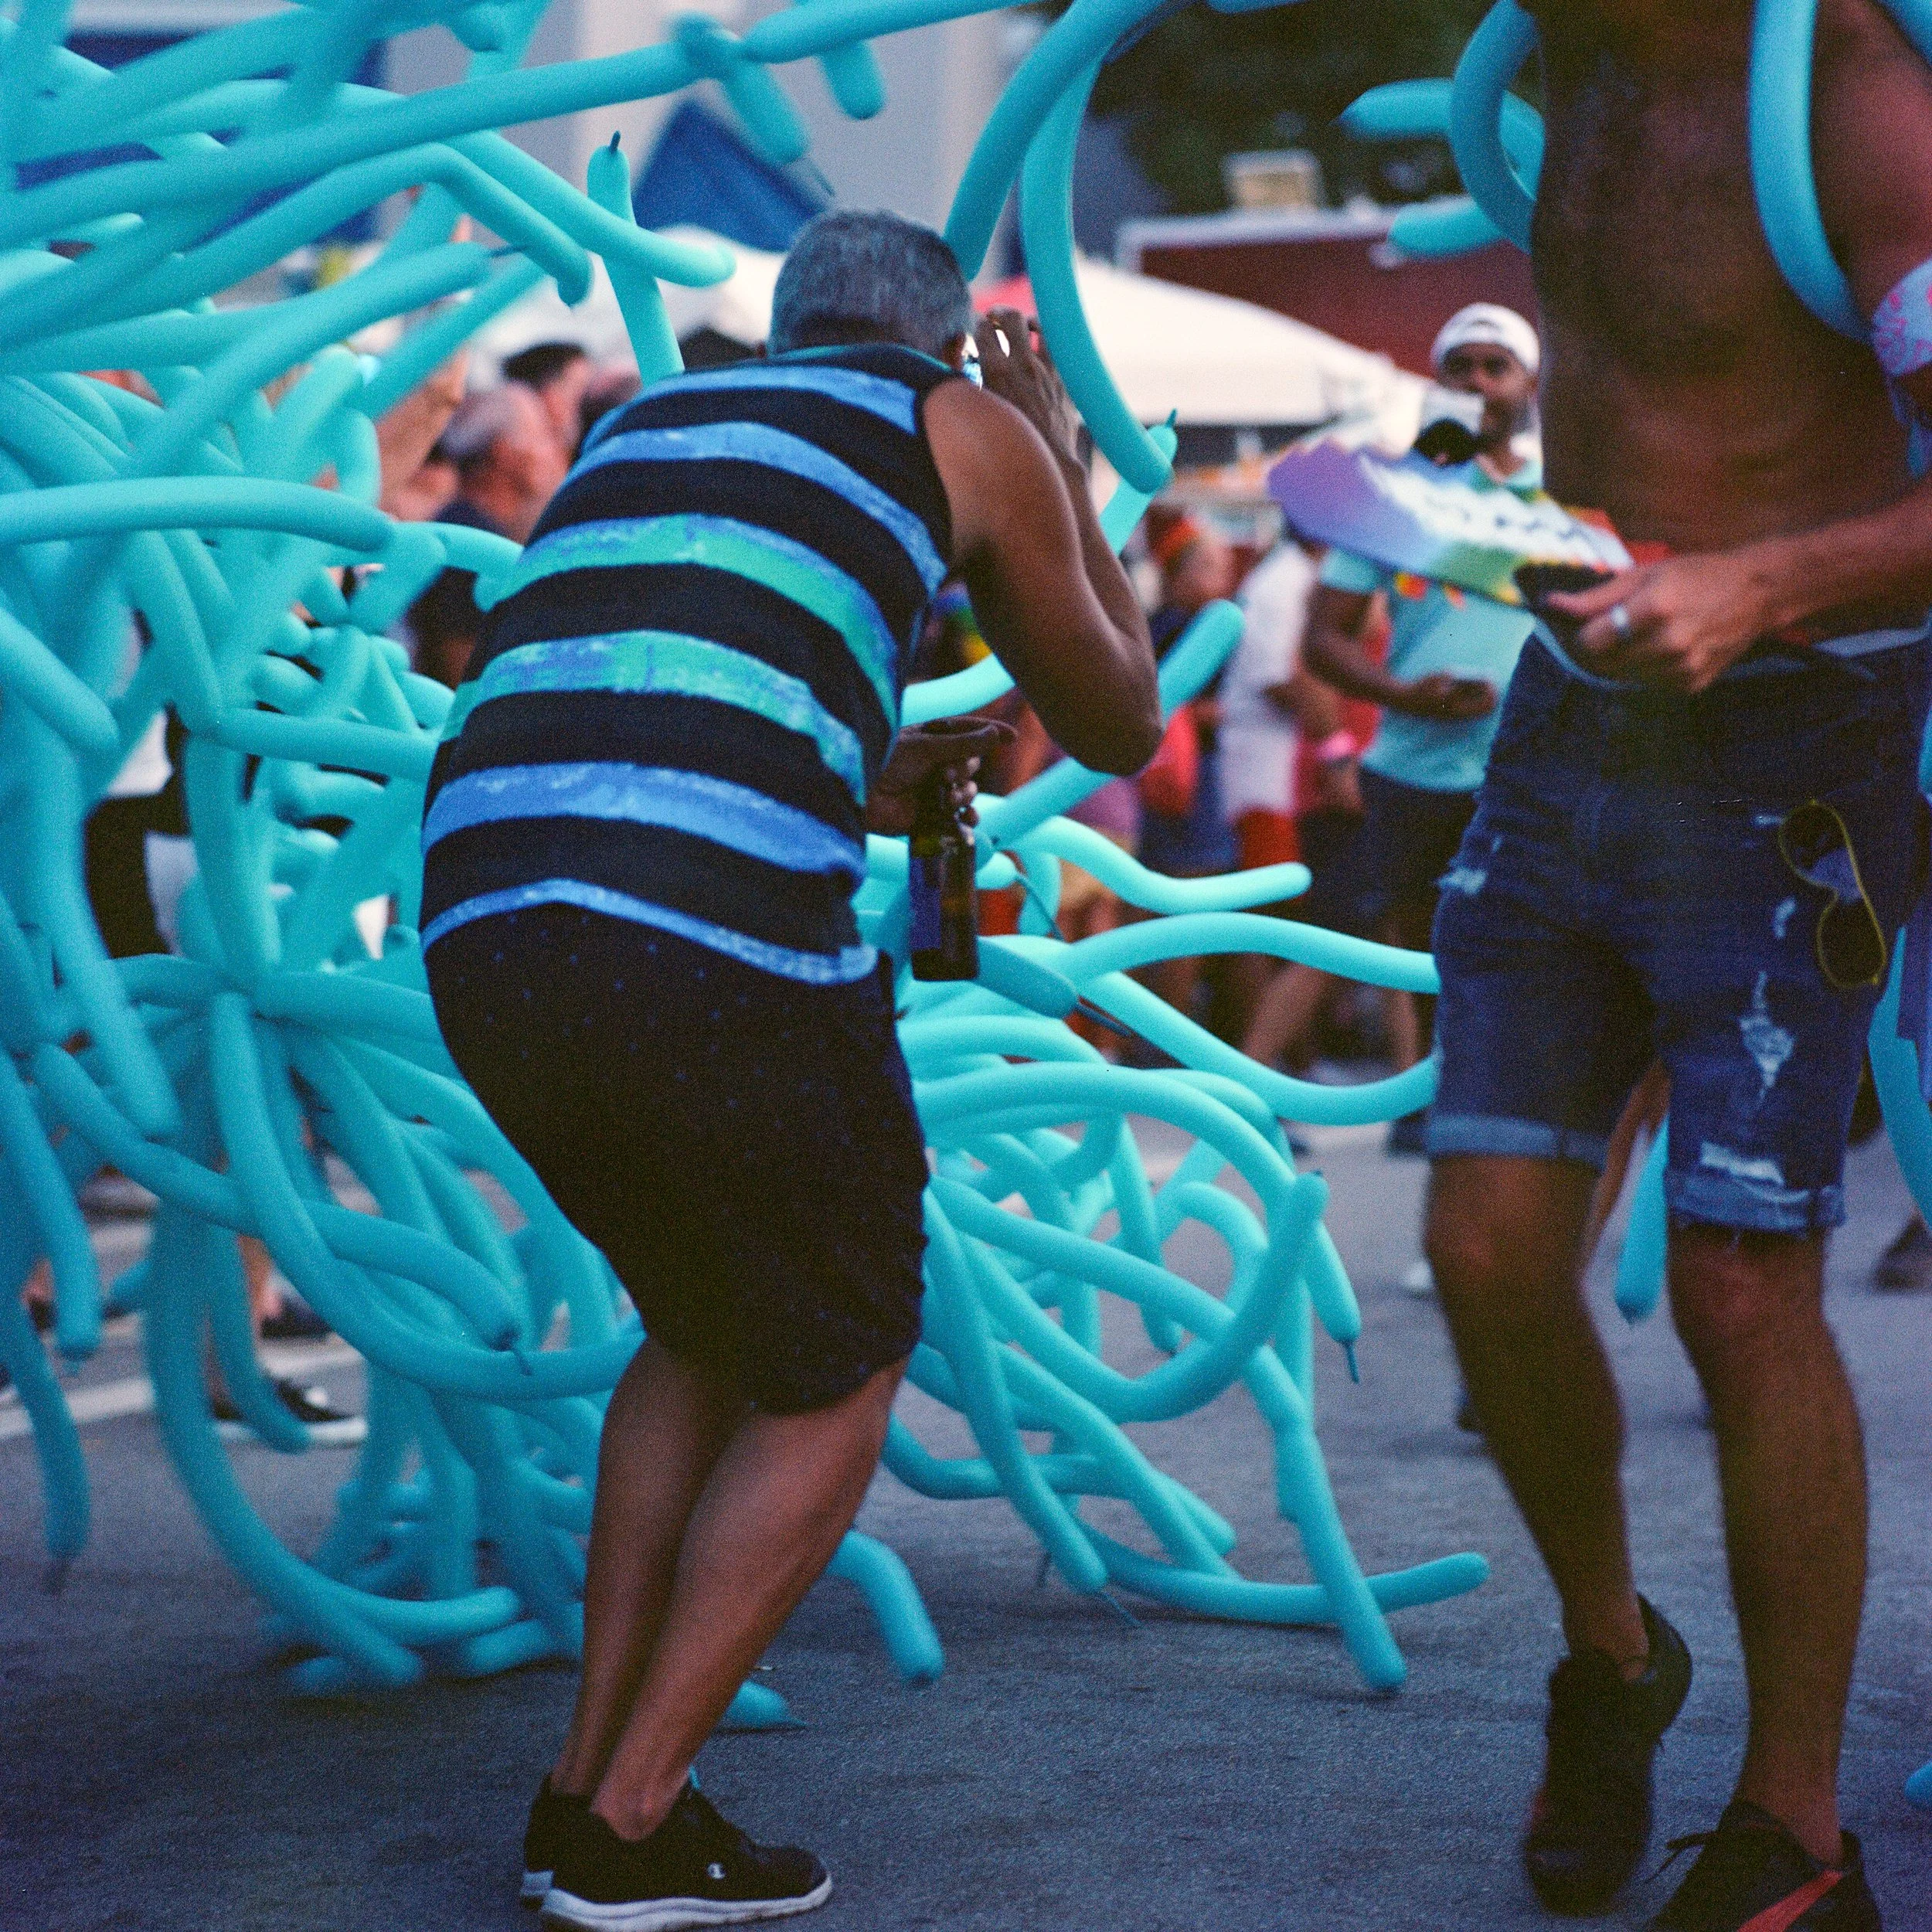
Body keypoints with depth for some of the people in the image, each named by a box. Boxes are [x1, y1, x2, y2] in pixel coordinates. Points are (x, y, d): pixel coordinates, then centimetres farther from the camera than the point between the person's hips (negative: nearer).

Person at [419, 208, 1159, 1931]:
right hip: (721, 946, -6)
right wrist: (1071, 484, 40)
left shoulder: (645, 430, 32)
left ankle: (592, 1785, 24)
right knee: (835, 1382, 17)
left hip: (482, 929, 6)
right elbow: (1119, 725, 28)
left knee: (712, 1333, 28)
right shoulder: (967, 431, 18)